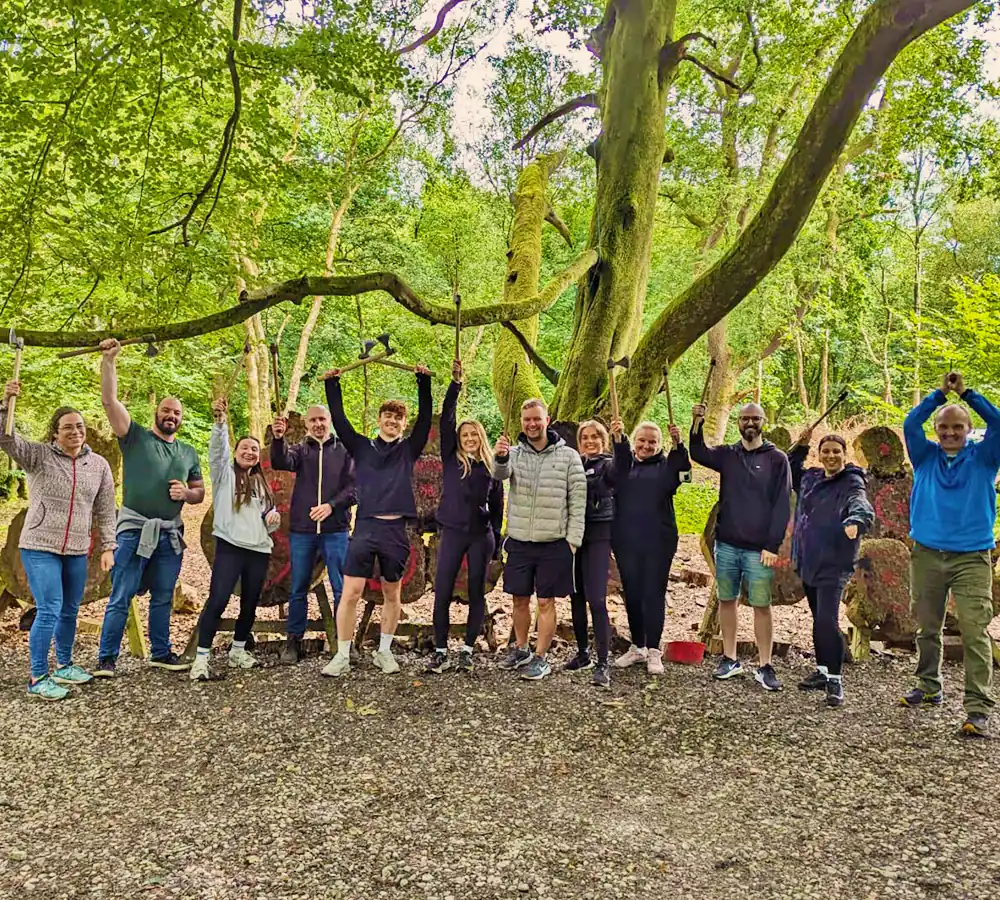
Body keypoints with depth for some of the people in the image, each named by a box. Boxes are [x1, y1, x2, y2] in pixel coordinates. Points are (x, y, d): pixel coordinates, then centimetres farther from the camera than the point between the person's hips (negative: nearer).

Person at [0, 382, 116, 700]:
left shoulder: (99, 465, 3)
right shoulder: (38, 455, -5)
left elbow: (105, 510, 6)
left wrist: (107, 547, 2)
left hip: (76, 552, 4)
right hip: (40, 547, -4)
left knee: (70, 611, 14)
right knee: (49, 610, -8)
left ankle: (64, 666, 31)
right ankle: (37, 678, 4)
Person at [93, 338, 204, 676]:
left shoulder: (188, 453, 14)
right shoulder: (135, 437, 2)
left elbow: (200, 492, 18)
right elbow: (109, 400, -10)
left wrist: (186, 493, -5)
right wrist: (109, 361, -17)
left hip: (171, 533, 4)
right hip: (135, 529, -4)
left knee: (163, 598, 12)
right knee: (121, 598, -3)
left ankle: (160, 652, 23)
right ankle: (107, 658, 6)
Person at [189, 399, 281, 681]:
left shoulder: (262, 483, 20)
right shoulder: (224, 473, 6)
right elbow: (218, 448, -14)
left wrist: (274, 517, -1)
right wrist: (220, 422, -30)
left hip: (259, 551, 5)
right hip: (230, 547, -5)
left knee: (250, 604, 10)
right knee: (217, 601, -15)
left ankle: (237, 652, 25)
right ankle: (201, 660, -12)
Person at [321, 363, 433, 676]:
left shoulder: (409, 449, 10)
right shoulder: (362, 447, 10)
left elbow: (425, 418, 0)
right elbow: (339, 420, 3)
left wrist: (424, 383, -9)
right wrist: (332, 385, -4)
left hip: (396, 530, 1)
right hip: (365, 528, -1)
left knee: (392, 594, 10)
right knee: (350, 592, -6)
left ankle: (384, 651, 24)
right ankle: (342, 656, 4)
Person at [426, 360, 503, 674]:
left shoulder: (491, 467, 7)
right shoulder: (451, 459, 4)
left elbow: (497, 506, 12)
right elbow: (446, 420, -6)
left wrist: (497, 540, 7)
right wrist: (455, 383, -15)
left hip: (481, 536, 1)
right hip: (452, 533, -1)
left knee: (476, 593, 6)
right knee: (442, 593, -3)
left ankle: (467, 649, 16)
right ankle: (440, 652, 6)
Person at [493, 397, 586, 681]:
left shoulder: (568, 456, -4)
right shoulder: (515, 453, 1)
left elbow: (578, 501, -3)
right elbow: (500, 473, -21)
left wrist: (572, 540, -8)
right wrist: (499, 458, -44)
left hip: (553, 543, -2)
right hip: (519, 541, 3)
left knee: (546, 602, 4)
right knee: (520, 599, 13)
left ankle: (540, 658, 15)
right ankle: (521, 650, 31)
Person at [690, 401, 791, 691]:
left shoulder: (777, 459, 0)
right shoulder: (727, 454, 8)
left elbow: (782, 505, -4)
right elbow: (698, 453, -11)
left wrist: (772, 546, -10)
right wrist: (697, 424, -27)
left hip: (759, 548, -3)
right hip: (726, 544, 3)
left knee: (761, 605, 0)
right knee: (726, 600, 9)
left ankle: (765, 667, 9)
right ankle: (730, 659, 20)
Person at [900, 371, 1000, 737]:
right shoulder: (926, 457, 8)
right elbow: (910, 425, -5)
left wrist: (966, 393, -11)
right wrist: (940, 393, -10)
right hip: (926, 554, 2)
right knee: (927, 628, 13)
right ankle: (929, 688, 30)